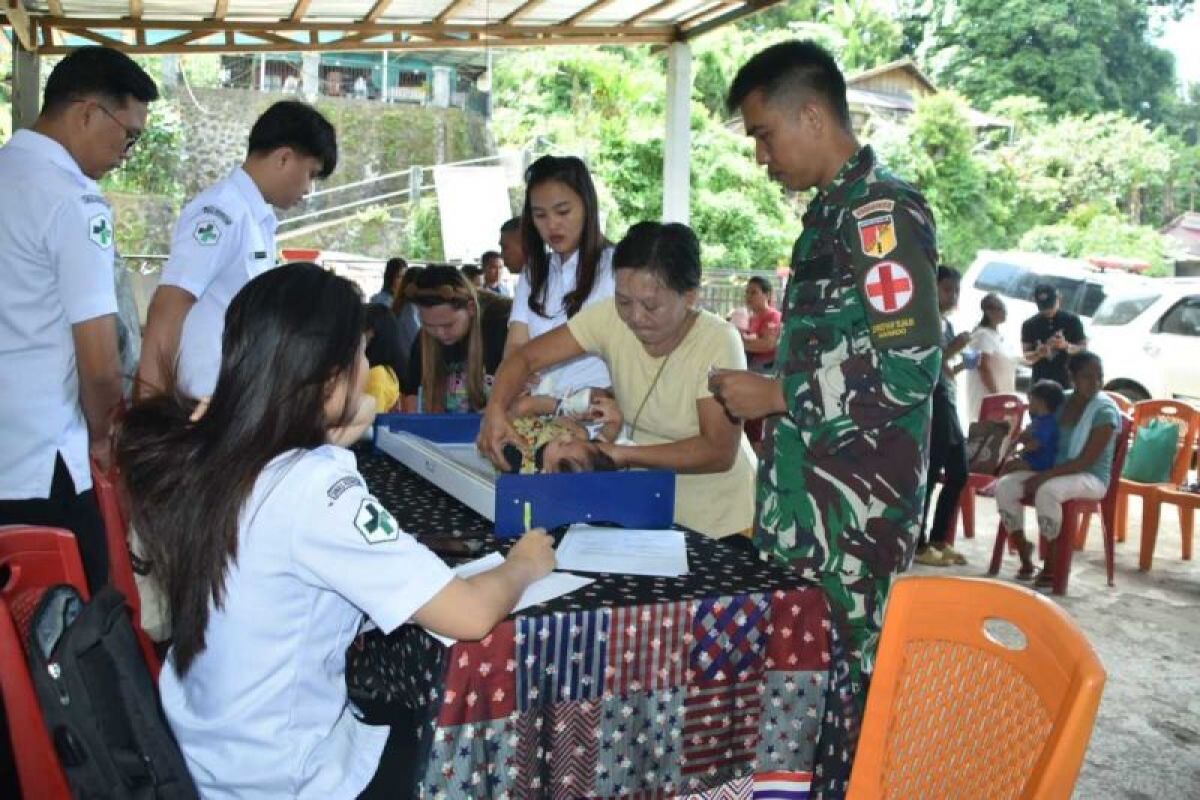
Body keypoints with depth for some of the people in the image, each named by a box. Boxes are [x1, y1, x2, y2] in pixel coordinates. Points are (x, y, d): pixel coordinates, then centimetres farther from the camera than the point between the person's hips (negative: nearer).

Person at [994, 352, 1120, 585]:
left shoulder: (1105, 411, -14)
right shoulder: (1062, 401, 6)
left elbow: (1086, 461, -20)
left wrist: (1043, 476, -23)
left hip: (1091, 477, -7)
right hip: (1053, 472, 7)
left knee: (1047, 491, -37)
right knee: (1004, 486, -15)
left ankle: (1051, 567, -22)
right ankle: (1025, 557, -5)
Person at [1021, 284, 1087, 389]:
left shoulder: (1071, 321, 1)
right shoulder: (1029, 325, 3)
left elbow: (1084, 348, 1)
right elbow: (1026, 357, 3)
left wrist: (1066, 346, -18)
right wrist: (1038, 353, -19)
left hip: (1066, 381, -1)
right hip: (1041, 382, 1)